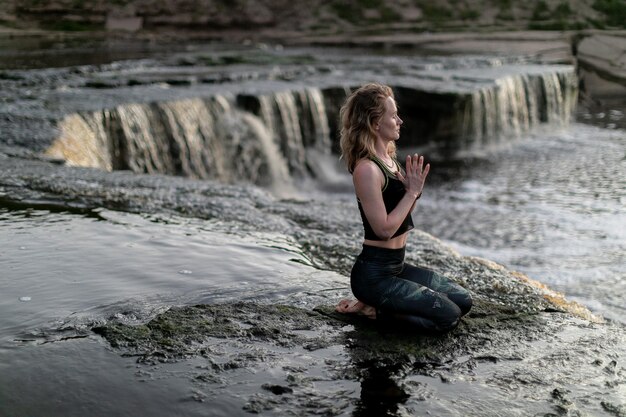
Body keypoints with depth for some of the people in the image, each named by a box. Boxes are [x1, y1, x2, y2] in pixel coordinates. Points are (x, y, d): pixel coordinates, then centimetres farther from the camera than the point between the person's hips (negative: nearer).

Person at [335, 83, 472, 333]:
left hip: (395, 266, 9)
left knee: (463, 301, 11)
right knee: (448, 317, -9)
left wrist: (414, 189, -4)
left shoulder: (387, 159, 7)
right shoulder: (367, 169, -21)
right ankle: (373, 310, 2)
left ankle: (379, 304, 13)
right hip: (374, 274, -9)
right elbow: (384, 229, -22)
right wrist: (412, 191, -15)